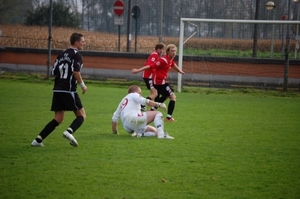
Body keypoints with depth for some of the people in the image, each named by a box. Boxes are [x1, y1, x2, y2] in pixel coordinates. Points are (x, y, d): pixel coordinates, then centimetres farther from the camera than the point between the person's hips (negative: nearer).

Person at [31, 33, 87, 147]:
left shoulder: (62, 54, 17)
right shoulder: (76, 55, -6)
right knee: (81, 115, 3)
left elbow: (54, 72, 16)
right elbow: (76, 72, -18)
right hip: (69, 90, -7)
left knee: (58, 119, 11)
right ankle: (69, 132, -24)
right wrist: (82, 85, -7)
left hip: (57, 89, 7)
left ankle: (38, 140, 2)